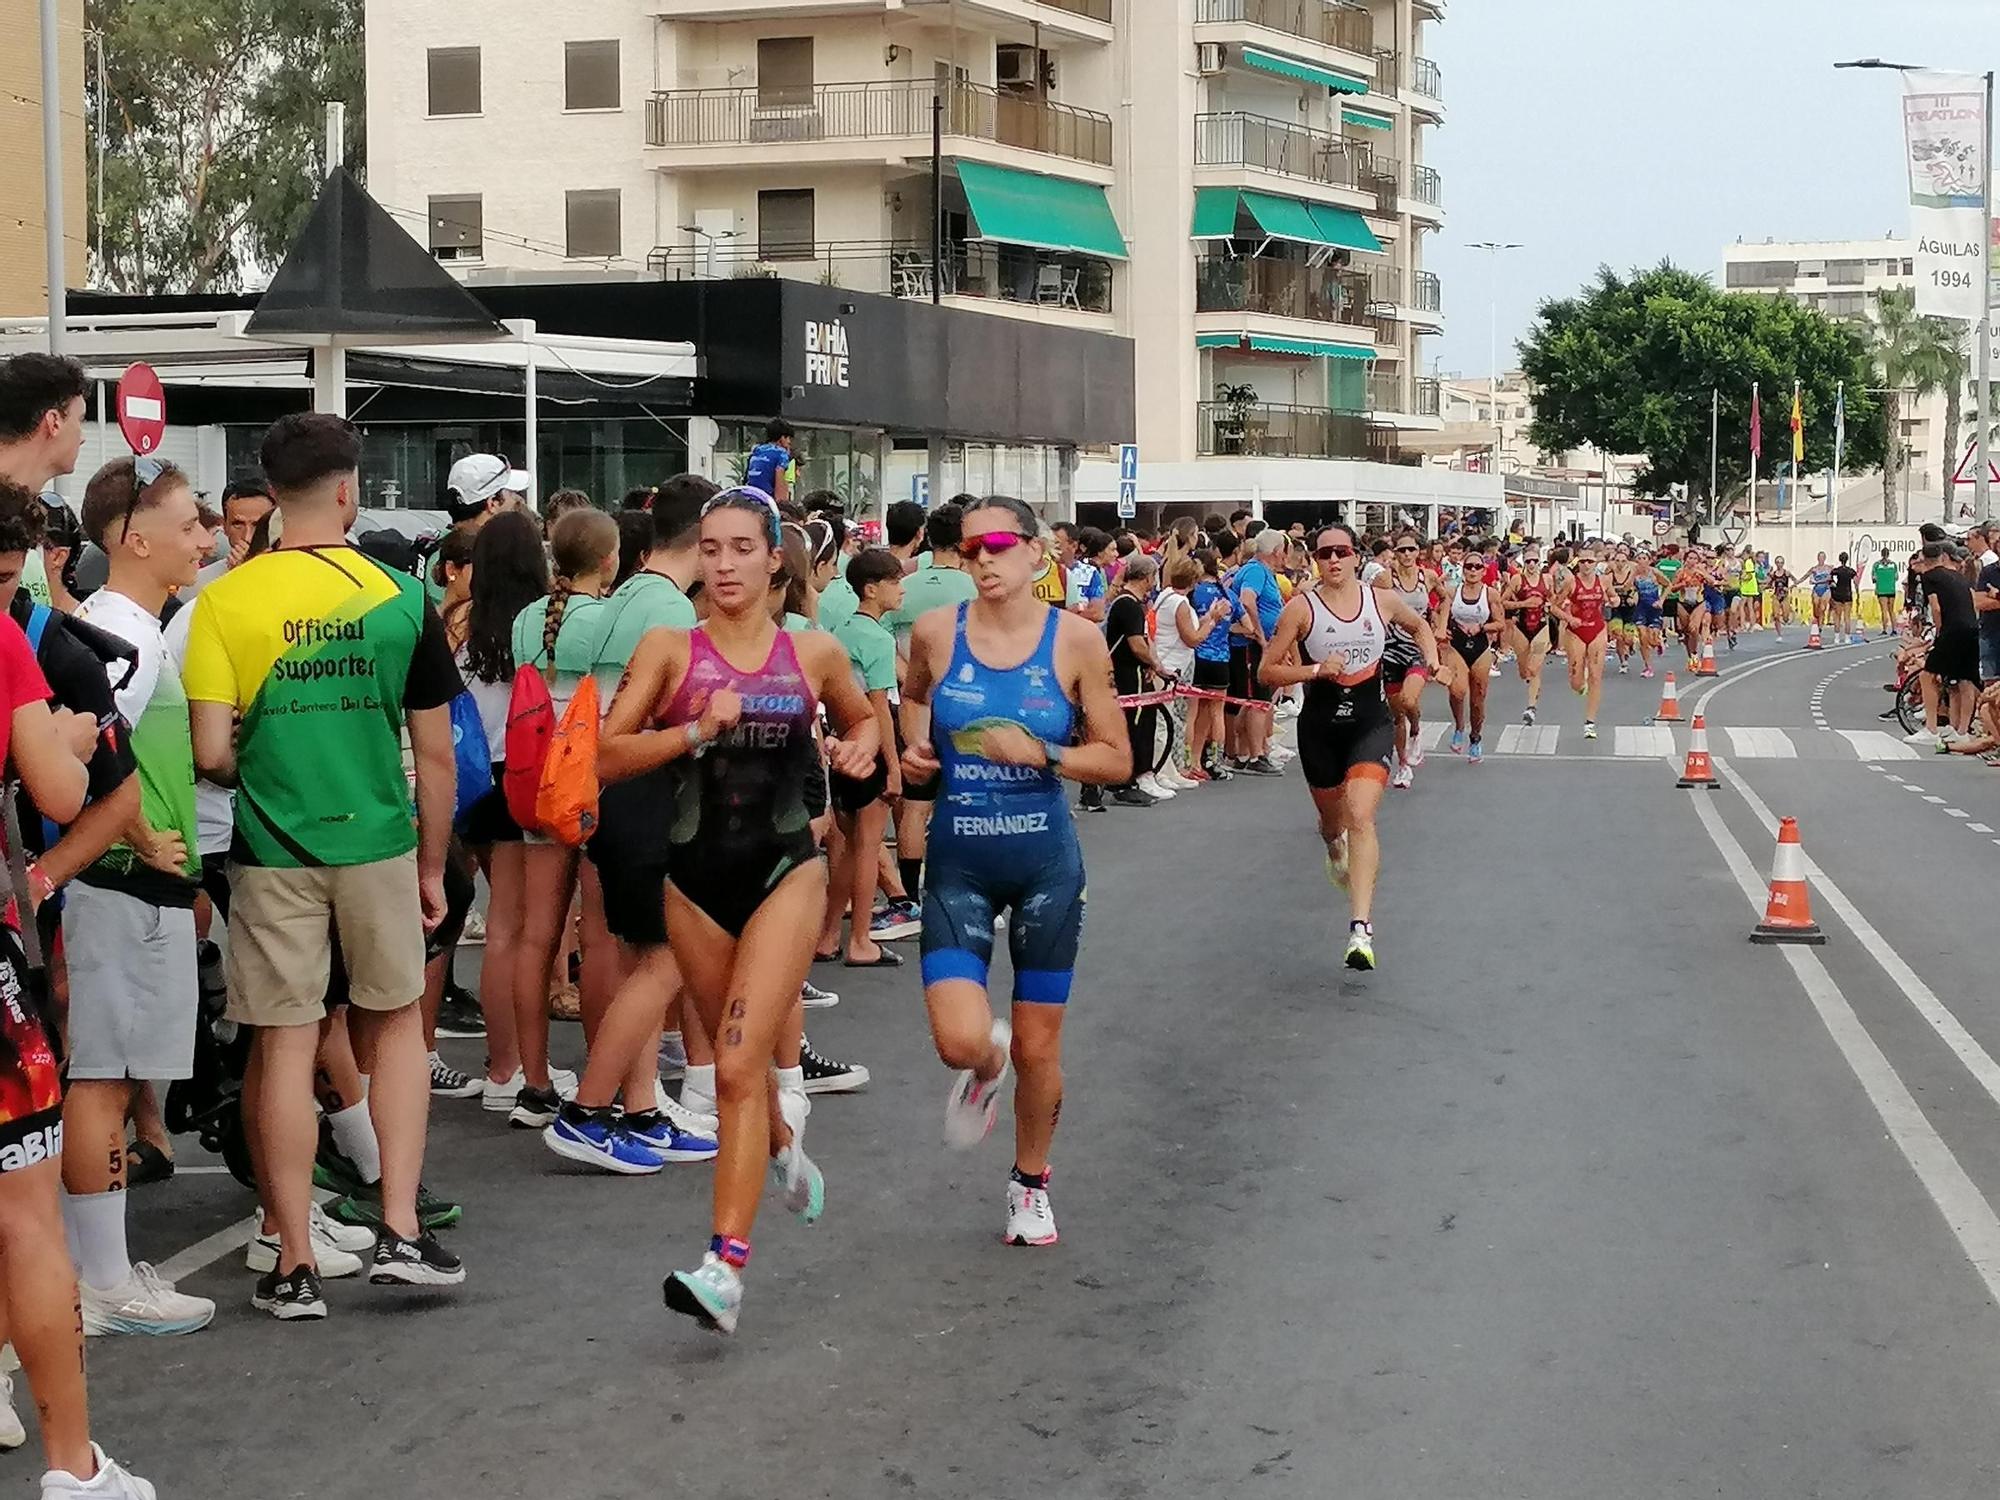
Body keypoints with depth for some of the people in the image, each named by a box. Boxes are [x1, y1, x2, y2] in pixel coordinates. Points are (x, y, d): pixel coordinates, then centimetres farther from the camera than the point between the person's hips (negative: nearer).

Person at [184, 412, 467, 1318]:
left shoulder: (225, 602, -8)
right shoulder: (399, 597, -4)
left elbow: (211, 753, -13)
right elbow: (436, 752, 0)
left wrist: (252, 761, 11)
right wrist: (432, 868, 11)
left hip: (273, 851, -1)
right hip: (379, 843, 1)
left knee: (285, 1049, 6)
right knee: (396, 1024, 19)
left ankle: (295, 1266, 11)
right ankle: (401, 1233, 12)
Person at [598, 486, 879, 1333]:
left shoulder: (814, 653, 3)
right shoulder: (669, 650, -1)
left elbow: (862, 720, 22)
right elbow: (606, 757, -5)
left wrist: (859, 749, 0)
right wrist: (696, 730, -17)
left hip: (784, 870, -2)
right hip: (696, 875, 2)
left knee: (737, 1068, -15)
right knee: (737, 1062, 17)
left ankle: (726, 1265, -18)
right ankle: (782, 1137, 53)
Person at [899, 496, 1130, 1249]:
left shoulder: (1075, 641, -8)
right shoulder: (936, 631, -5)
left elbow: (1116, 760, -4)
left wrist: (1041, 754, -19)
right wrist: (916, 744, 0)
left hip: (1045, 863, 0)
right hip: (958, 863, 1)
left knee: (1037, 1049, 8)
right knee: (960, 1043, -14)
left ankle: (1030, 1181, 35)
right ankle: (986, 1061, 26)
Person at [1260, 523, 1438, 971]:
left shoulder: (1383, 601, -1)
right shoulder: (1302, 608, -8)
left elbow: (1418, 624, 22)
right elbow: (1267, 670, -7)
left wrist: (1431, 657, 3)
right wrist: (1316, 669, -21)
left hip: (1371, 722, -1)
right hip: (1320, 727, 1)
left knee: (1360, 817, -20)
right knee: (1331, 817, 20)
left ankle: (1361, 928, -25)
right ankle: (1335, 849, 62)